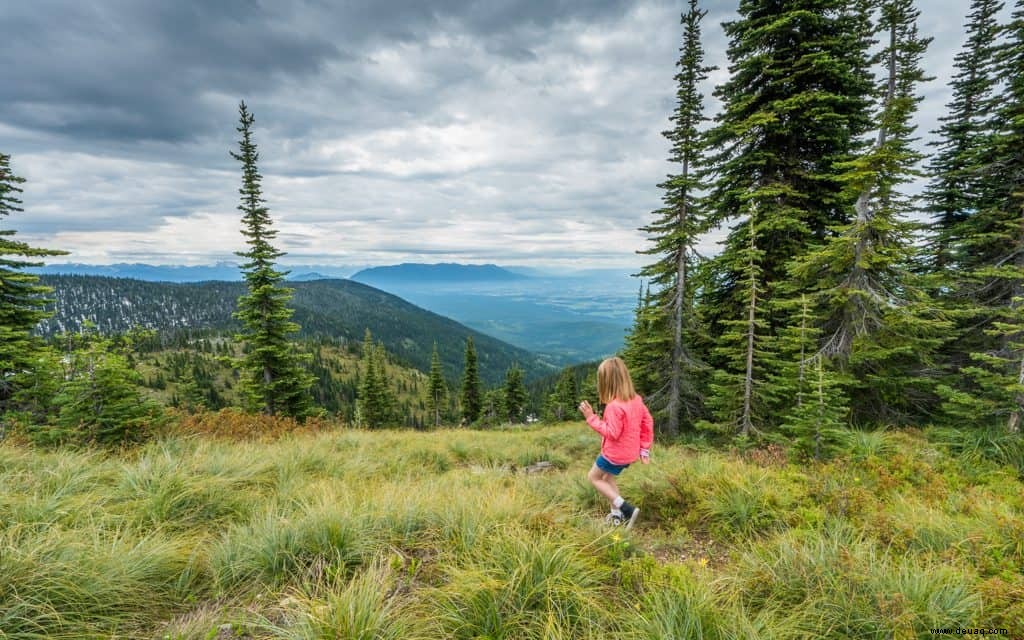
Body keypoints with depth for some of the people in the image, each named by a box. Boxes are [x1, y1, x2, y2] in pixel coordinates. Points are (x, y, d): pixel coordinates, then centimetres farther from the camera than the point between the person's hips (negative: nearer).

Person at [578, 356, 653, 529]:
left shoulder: (614, 406, -29)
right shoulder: (636, 399, -2)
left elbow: (612, 433, -26)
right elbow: (648, 423, 5)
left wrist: (591, 417, -22)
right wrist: (644, 448, 12)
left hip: (615, 454, -8)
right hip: (630, 452, 8)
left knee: (593, 477, 14)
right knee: (608, 478, 27)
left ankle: (626, 509, 6)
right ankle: (617, 514, 30)